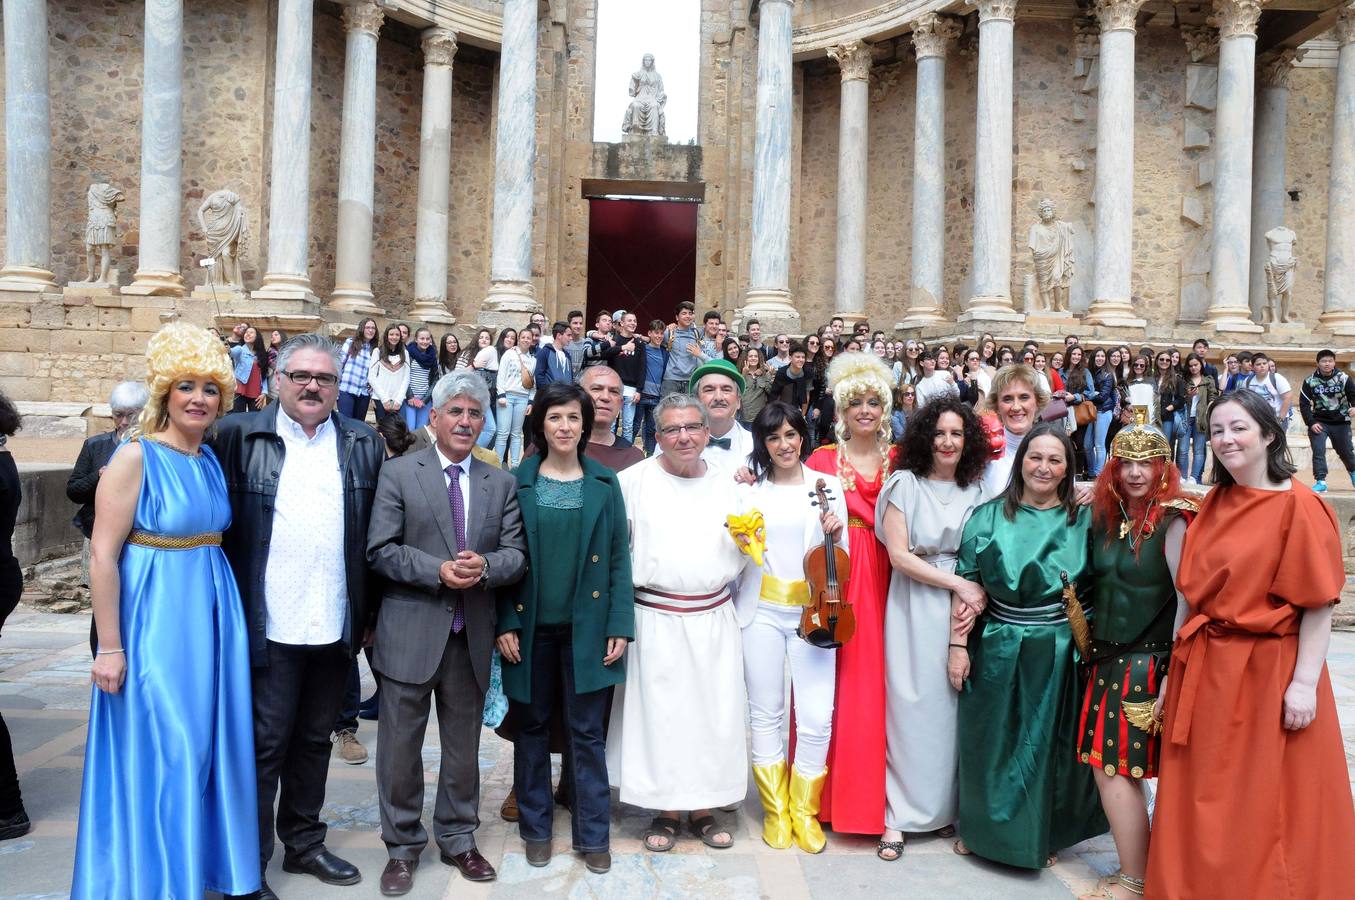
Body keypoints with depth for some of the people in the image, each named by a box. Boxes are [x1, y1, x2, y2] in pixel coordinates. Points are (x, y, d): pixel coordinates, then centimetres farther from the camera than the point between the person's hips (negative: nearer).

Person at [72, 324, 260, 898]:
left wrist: (225, 620, 12)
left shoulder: (212, 460, 7)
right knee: (157, 754, 3)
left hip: (211, 619, 7)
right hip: (154, 620, -6)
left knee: (208, 745, 15)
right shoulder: (136, 457, -12)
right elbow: (102, 556, -14)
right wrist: (109, 648, -15)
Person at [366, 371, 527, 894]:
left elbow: (516, 554, 3)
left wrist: (485, 566, -18)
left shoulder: (502, 483, 7)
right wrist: (438, 570, -19)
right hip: (411, 632, -2)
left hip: (472, 636, 3)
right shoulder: (398, 474, -2)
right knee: (401, 744, 7)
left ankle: (458, 838, 33)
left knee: (464, 745, 15)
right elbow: (381, 551, -7)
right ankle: (402, 846, 25)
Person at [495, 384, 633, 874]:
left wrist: (620, 625, -5)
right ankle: (535, 826, 27)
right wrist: (506, 623, -7)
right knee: (532, 726, 11)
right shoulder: (518, 482, 0)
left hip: (587, 626, 0)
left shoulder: (604, 483, 1)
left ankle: (592, 834, 18)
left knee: (587, 732, 5)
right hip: (532, 626, 1)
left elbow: (619, 558, 1)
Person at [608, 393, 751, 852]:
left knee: (714, 710, 8)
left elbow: (736, 560, 15)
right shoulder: (635, 480, -4)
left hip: (713, 620, 3)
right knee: (659, 711, 3)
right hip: (657, 623, -3)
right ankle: (666, 809, 21)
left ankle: (703, 807, 24)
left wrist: (744, 540, -6)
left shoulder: (724, 483, 8)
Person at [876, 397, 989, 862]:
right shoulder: (905, 484, -2)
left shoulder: (976, 489, 9)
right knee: (912, 707, -1)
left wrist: (969, 603, -8)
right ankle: (899, 816, 9)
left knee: (955, 706, 7)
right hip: (915, 609, -3)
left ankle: (946, 806, 23)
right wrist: (957, 583, -11)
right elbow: (899, 555, -8)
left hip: (963, 608, 3)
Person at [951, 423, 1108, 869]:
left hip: (1057, 653, 1)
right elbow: (967, 584, -3)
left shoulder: (1084, 520, -1)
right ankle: (982, 828, 32)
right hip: (997, 650, 0)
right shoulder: (989, 517, -3)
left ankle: (1041, 835, 33)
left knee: (1046, 743, 13)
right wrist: (958, 645, -7)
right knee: (991, 741, 12)